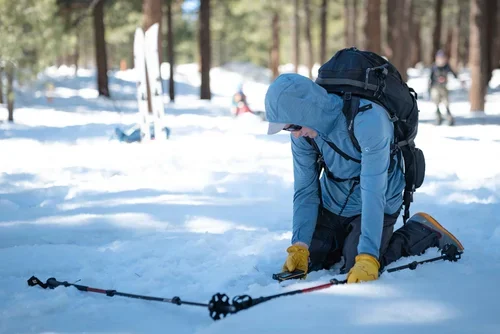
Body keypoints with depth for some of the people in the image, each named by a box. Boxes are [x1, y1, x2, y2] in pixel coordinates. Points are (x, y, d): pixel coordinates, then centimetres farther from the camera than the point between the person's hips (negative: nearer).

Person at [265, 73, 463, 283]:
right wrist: (299, 246, -20)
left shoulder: (367, 120, -35)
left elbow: (373, 192, -37)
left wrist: (367, 257, -41)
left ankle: (422, 233, 3)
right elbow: (305, 191, -9)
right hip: (331, 204, 5)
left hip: (374, 207, -5)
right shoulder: (302, 132, -16)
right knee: (306, 265, 2)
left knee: (358, 275, -16)